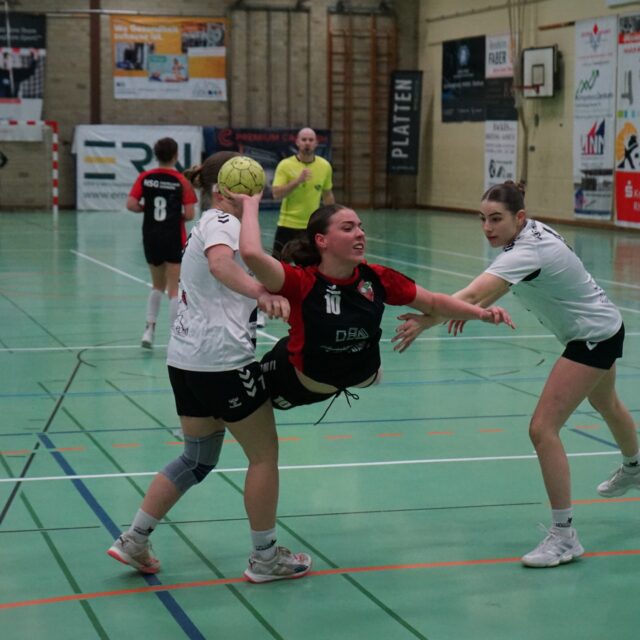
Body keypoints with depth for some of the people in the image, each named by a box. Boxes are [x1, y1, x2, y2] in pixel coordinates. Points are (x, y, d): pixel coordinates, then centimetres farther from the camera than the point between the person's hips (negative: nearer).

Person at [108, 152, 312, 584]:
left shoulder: (211, 224, 21)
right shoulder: (223, 222, -11)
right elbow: (220, 263, -34)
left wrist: (273, 300, 19)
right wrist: (262, 294, -50)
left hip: (186, 359, 10)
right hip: (223, 360, -10)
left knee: (198, 459, 19)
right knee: (264, 454, 5)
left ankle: (134, 540, 18)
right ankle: (266, 557, 14)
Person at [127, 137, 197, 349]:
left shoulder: (145, 177, -1)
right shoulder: (181, 181, -9)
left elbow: (131, 205, -6)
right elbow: (189, 214, -11)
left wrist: (148, 208, 10)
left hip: (151, 238, 3)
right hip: (174, 240, -3)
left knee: (158, 286, 22)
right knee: (174, 290, 2)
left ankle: (149, 330, 14)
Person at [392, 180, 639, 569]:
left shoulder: (527, 252, -34)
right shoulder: (531, 230, -8)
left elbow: (474, 294, -45)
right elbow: (492, 289, 5)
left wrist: (425, 322, -52)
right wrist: (475, 306, -10)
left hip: (594, 337, -10)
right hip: (602, 328, 11)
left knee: (543, 429, -17)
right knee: (605, 404, 35)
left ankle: (564, 536, -10)